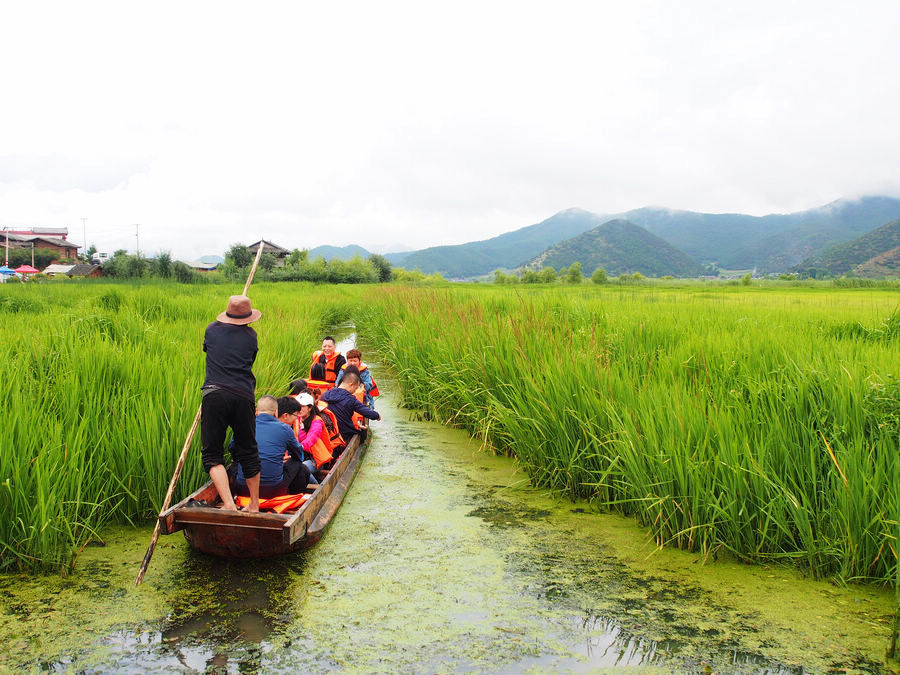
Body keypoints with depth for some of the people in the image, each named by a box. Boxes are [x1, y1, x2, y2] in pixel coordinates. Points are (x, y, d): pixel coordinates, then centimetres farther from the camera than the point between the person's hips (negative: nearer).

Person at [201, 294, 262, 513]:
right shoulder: (250, 335, 12)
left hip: (214, 394, -1)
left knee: (212, 453, 4)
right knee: (248, 451, 15)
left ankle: (228, 504, -12)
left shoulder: (212, 329, 13)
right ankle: (254, 505, 25)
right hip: (244, 396, 1)